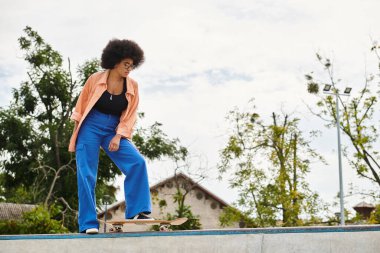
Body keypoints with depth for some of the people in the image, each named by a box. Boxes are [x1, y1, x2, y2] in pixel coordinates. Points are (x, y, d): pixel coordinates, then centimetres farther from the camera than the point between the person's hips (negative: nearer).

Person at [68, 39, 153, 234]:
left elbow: (130, 115, 2)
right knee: (86, 174, -8)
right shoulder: (95, 79, -5)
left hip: (114, 132, 2)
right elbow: (81, 106, 4)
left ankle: (136, 211, -13)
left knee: (137, 162, -17)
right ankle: (88, 223, -3)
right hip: (90, 128, -2)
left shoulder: (132, 86, 0)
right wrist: (77, 134, 3)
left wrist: (118, 136, -11)